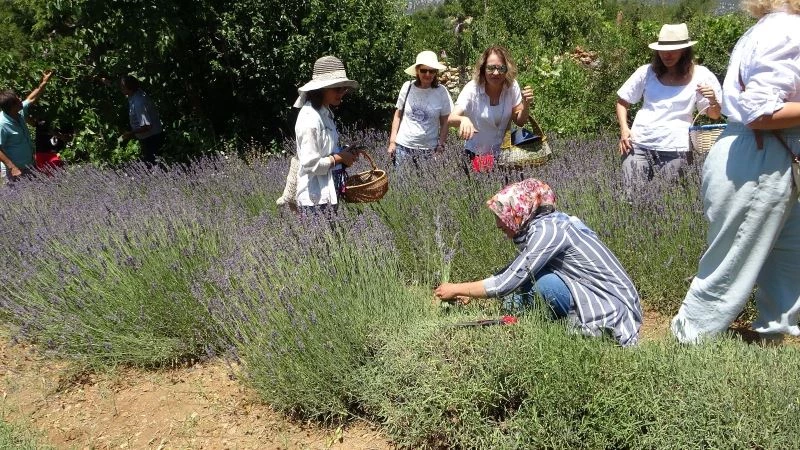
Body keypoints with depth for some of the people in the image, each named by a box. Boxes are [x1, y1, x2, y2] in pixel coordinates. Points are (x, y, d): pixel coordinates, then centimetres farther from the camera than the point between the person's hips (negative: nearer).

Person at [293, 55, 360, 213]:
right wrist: (339, 158, -11)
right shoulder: (310, 118, -19)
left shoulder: (325, 113, 9)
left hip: (329, 193, 9)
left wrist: (343, 154, 4)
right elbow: (310, 164, -22)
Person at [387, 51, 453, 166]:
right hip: (403, 146, 1)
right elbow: (398, 115, 7)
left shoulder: (441, 92, -5)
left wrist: (440, 146, -2)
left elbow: (445, 122, 2)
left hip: (429, 149, -1)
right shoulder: (407, 87, -3)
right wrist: (392, 142, 5)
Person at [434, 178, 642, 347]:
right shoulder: (543, 224, 5)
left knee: (545, 282, -23)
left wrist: (456, 289, -9)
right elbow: (513, 277, 13)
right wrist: (469, 296, 10)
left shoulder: (548, 230, -21)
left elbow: (505, 284, -21)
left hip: (613, 316, -9)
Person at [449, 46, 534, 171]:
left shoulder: (512, 86, -12)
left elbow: (519, 121, -3)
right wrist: (463, 120, -54)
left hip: (503, 152, 3)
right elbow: (451, 119, -32)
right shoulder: (472, 89, -21)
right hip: (476, 155, -2)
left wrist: (526, 104, -23)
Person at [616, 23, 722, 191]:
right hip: (638, 145, 1)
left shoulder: (700, 75, 4)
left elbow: (714, 115, 6)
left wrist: (713, 100, -17)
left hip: (675, 149, -1)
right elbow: (622, 101, 16)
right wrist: (624, 129, 0)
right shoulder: (646, 72, 8)